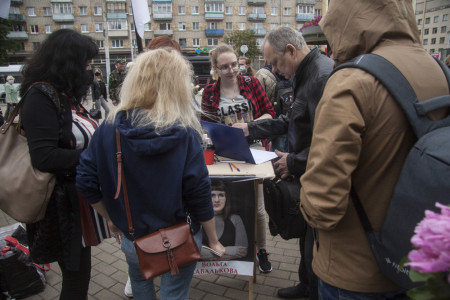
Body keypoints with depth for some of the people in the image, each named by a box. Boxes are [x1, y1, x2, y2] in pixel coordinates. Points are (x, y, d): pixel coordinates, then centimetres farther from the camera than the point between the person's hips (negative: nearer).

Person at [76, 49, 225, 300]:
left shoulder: (110, 128, -12)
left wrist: (112, 218, 10)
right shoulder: (185, 134, -20)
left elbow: (87, 182, -6)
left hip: (132, 238, 3)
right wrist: (214, 240, -3)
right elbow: (199, 193, -18)